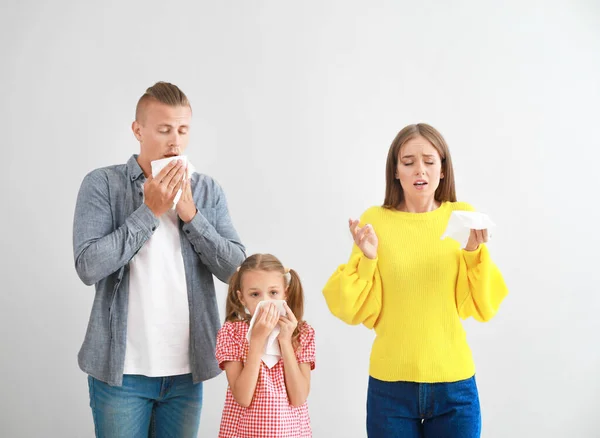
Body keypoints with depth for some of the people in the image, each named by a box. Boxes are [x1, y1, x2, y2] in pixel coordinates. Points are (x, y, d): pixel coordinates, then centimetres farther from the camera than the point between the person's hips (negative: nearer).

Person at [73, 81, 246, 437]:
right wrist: (149, 211, -14)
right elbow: (89, 267, -15)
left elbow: (236, 268, -2)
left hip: (186, 369, 3)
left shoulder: (208, 190, 4)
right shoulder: (102, 184, -5)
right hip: (121, 368, -3)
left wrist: (190, 214, -11)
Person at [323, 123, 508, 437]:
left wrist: (475, 252, -16)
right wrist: (368, 259, -17)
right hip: (390, 384, 0)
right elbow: (361, 311, -3)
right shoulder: (375, 220, -3)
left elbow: (482, 306, -3)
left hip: (454, 383, 1)